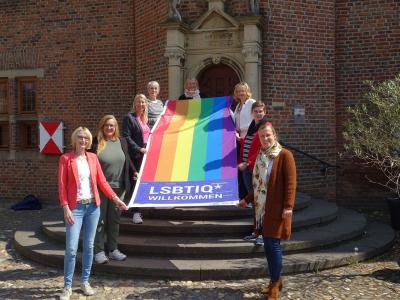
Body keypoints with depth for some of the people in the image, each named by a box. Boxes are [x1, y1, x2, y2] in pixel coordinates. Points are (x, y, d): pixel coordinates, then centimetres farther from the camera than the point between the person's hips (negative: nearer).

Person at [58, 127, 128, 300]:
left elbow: (102, 181, 8)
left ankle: (85, 281, 22)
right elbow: (62, 185, -6)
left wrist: (115, 198, 1)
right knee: (71, 248, -5)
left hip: (93, 206, 4)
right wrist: (66, 208, -15)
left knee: (89, 246, 9)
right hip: (75, 208, -4)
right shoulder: (66, 159, -3)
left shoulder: (93, 158, 8)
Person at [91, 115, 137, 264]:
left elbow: (127, 160, 18)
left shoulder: (121, 141, 8)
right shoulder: (96, 142, -5)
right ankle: (99, 251, 12)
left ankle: (113, 249, 23)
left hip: (118, 188, 4)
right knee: (100, 220, 3)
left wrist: (133, 172, 8)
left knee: (114, 219, 12)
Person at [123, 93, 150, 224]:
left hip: (146, 154, 6)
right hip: (136, 156, -6)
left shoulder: (145, 119, 17)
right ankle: (136, 212, -2)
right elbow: (127, 137, -11)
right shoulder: (129, 118, -4)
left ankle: (138, 209, 21)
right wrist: (139, 149, -17)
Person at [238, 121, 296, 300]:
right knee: (268, 245, 11)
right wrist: (247, 199, 24)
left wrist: (288, 206, -20)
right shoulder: (261, 156, 13)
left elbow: (290, 182, -13)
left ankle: (275, 284, 10)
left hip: (276, 208, -7)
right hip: (262, 208, 7)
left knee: (273, 245, -4)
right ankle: (276, 280, 26)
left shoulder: (284, 155, -8)